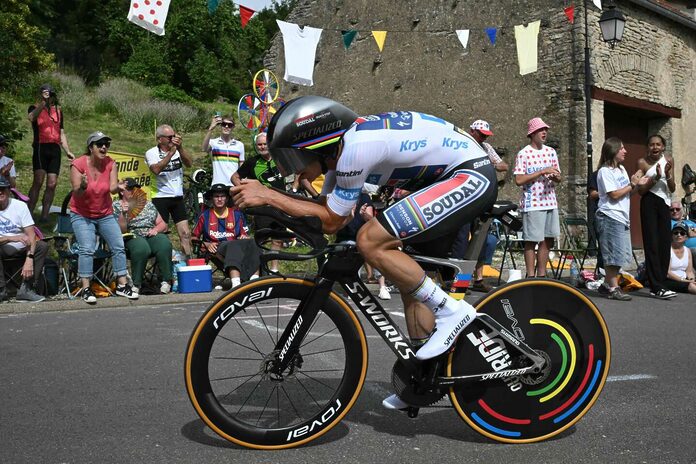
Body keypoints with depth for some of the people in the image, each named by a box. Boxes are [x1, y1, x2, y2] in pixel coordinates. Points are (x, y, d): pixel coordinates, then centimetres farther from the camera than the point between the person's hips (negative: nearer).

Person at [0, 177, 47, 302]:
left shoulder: (20, 206, -4)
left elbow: (31, 235, -11)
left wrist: (29, 259, -25)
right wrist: (12, 238, -29)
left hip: (21, 247, 2)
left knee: (42, 246, -25)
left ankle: (26, 289, -25)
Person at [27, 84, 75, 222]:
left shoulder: (58, 110, 20)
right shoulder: (35, 108, 5)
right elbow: (31, 118, -20)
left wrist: (68, 151, 18)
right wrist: (43, 103, -25)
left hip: (55, 149, 5)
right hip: (41, 147, -5)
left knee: (52, 184, 0)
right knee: (38, 181, -17)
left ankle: (44, 215, 5)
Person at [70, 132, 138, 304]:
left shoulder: (111, 164, -5)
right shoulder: (78, 164, -14)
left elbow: (112, 188, -16)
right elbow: (76, 193, -20)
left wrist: (118, 186, -39)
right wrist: (82, 187, -43)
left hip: (105, 214, 4)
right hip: (82, 215, -4)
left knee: (119, 247, -3)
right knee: (87, 249, -19)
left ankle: (122, 285, 6)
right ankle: (86, 289, -14)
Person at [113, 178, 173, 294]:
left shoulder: (147, 204, 22)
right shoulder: (116, 206, 10)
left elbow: (163, 224, 18)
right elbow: (120, 231, -3)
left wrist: (156, 229, -4)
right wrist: (123, 214, -17)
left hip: (151, 235, 3)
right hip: (132, 237, -3)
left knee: (164, 244, -32)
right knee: (141, 247, -39)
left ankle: (166, 281, -28)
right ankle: (136, 284, -28)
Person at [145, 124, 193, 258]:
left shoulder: (178, 150, 6)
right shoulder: (151, 153, -4)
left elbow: (189, 164, -10)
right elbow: (156, 169, -22)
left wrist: (180, 148, -22)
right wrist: (171, 153, -23)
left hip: (178, 198, 4)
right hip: (160, 198, -3)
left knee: (185, 233, 3)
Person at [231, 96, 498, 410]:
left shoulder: (356, 147, -24)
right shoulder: (340, 147, 5)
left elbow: (332, 220, -16)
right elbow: (329, 211, 10)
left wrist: (268, 195, -13)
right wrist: (268, 203, 1)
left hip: (471, 175, -10)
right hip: (448, 176, 10)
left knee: (370, 241, -21)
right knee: (411, 279, 13)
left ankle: (451, 310, -9)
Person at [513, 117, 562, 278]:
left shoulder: (551, 152, 12)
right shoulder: (523, 154, -6)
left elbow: (558, 177, 17)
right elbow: (519, 180, -15)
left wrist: (555, 177, -7)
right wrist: (542, 172, -19)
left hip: (550, 202, 6)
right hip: (532, 204, -6)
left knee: (548, 240, 9)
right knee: (531, 241, -2)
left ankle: (542, 274, 19)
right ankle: (530, 275, 6)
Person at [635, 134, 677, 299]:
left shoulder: (668, 160, 7)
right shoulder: (643, 162, -3)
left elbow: (672, 189, 5)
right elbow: (640, 190, -5)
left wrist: (668, 175, -13)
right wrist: (655, 178, -18)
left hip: (664, 203, 4)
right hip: (649, 203, -4)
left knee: (665, 243, 3)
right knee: (652, 244, -7)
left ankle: (658, 284, 11)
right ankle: (657, 287, -9)